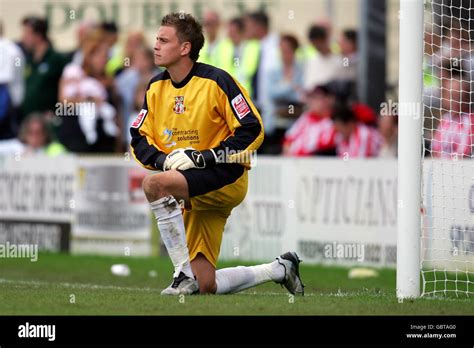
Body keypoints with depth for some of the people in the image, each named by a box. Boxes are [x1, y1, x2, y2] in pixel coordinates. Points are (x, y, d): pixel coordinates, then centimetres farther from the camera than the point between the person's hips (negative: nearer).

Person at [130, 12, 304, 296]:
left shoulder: (216, 81, -11)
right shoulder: (155, 88, 9)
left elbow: (252, 131, -13)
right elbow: (139, 140, 11)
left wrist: (202, 158, -20)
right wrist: (165, 159, -11)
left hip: (226, 178, -7)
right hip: (193, 193, 7)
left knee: (155, 184, -33)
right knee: (207, 287, 1)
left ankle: (184, 273, -26)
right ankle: (280, 269, 26)